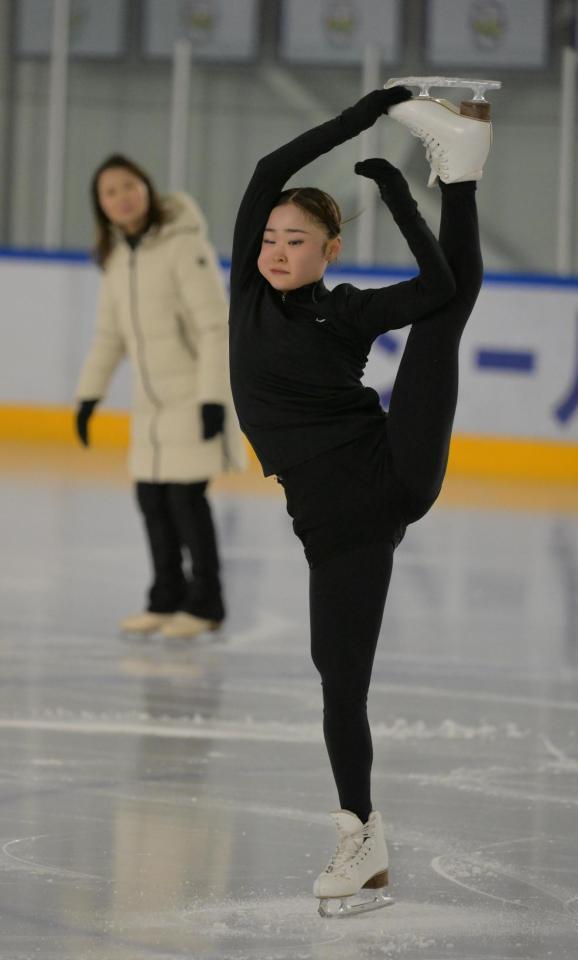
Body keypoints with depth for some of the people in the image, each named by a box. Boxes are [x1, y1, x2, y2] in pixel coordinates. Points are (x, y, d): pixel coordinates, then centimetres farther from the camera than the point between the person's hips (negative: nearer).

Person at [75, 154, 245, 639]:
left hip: (196, 393, -7)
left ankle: (205, 605, 3)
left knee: (185, 495, -8)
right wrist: (89, 395, 13)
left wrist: (214, 398, -23)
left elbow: (215, 324, -20)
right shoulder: (117, 255, 5)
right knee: (151, 496, 7)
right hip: (152, 398, 7)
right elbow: (111, 333, 15)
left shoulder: (183, 243, -17)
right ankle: (167, 601, 18)